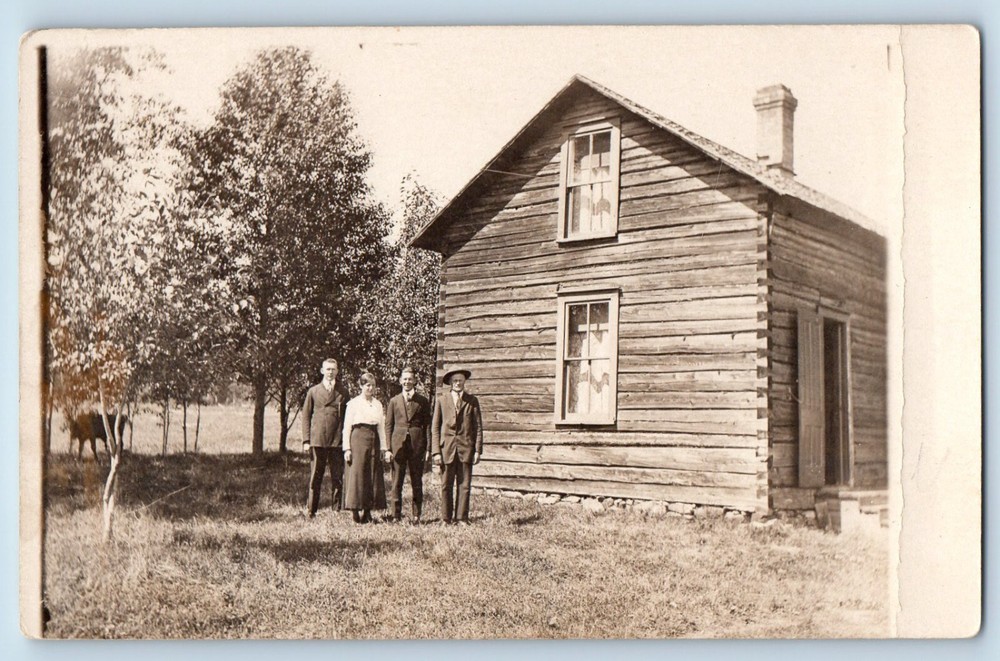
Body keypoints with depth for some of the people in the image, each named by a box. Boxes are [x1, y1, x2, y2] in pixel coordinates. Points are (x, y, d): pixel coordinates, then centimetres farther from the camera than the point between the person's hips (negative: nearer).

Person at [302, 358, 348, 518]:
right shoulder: (313, 391, 10)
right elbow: (306, 416, 8)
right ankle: (311, 510, 6)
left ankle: (337, 510, 7)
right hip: (317, 440, 0)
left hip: (337, 442, 1)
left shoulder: (342, 393, 11)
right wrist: (306, 440, 0)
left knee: (337, 478, 1)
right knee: (315, 477, 1)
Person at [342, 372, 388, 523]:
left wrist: (386, 449, 8)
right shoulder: (353, 403, 1)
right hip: (358, 439, -4)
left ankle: (367, 513, 7)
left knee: (373, 475, 2)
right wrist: (347, 449, -8)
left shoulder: (378, 404, 13)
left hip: (374, 441, 4)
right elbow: (346, 427, -1)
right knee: (357, 474, -5)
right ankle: (356, 513, -1)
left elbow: (381, 427, 14)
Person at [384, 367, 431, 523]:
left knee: (417, 482, 4)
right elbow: (388, 426, 9)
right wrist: (388, 448, 0)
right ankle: (396, 515, 7)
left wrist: (427, 448, -3)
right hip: (398, 444, 1)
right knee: (396, 482, 1)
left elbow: (427, 426, 6)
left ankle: (416, 515, 11)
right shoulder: (394, 401, 10)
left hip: (417, 445, -1)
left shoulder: (423, 401, 7)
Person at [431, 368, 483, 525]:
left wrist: (478, 450, 0)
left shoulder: (472, 401, 9)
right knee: (446, 485, 2)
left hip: (466, 448, 0)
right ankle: (446, 518, 10)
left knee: (465, 485, 0)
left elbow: (478, 427, 8)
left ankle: (462, 518, 7)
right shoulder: (441, 400, 8)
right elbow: (435, 428, 6)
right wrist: (436, 451, -3)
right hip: (446, 447, 0)